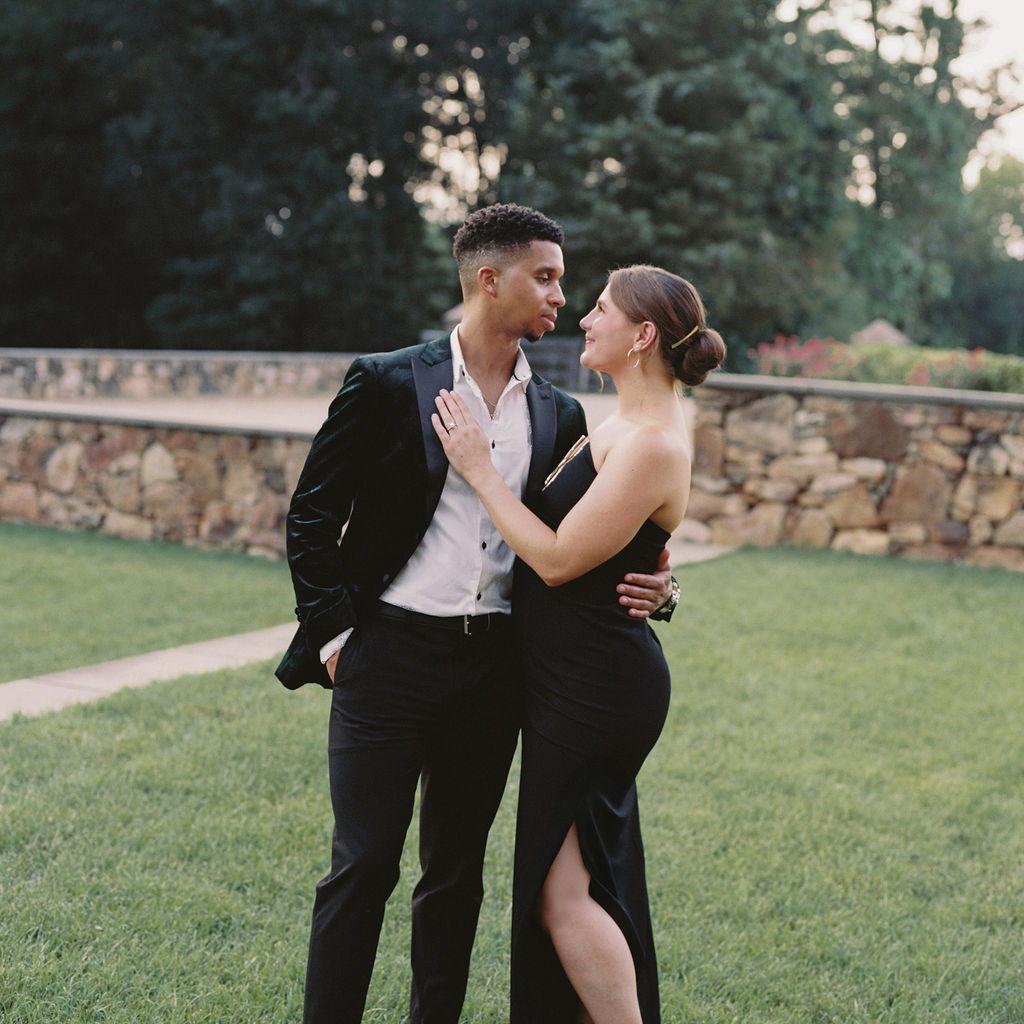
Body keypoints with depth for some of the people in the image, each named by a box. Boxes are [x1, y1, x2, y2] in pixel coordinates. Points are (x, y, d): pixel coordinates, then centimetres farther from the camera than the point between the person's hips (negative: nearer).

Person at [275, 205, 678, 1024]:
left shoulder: (559, 414, 8)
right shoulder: (386, 383, -4)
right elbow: (313, 516, -1)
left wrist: (642, 586, -5)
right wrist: (333, 634, -6)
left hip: (495, 667, 4)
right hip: (389, 656, -4)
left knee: (457, 870, 13)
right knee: (364, 865, -1)